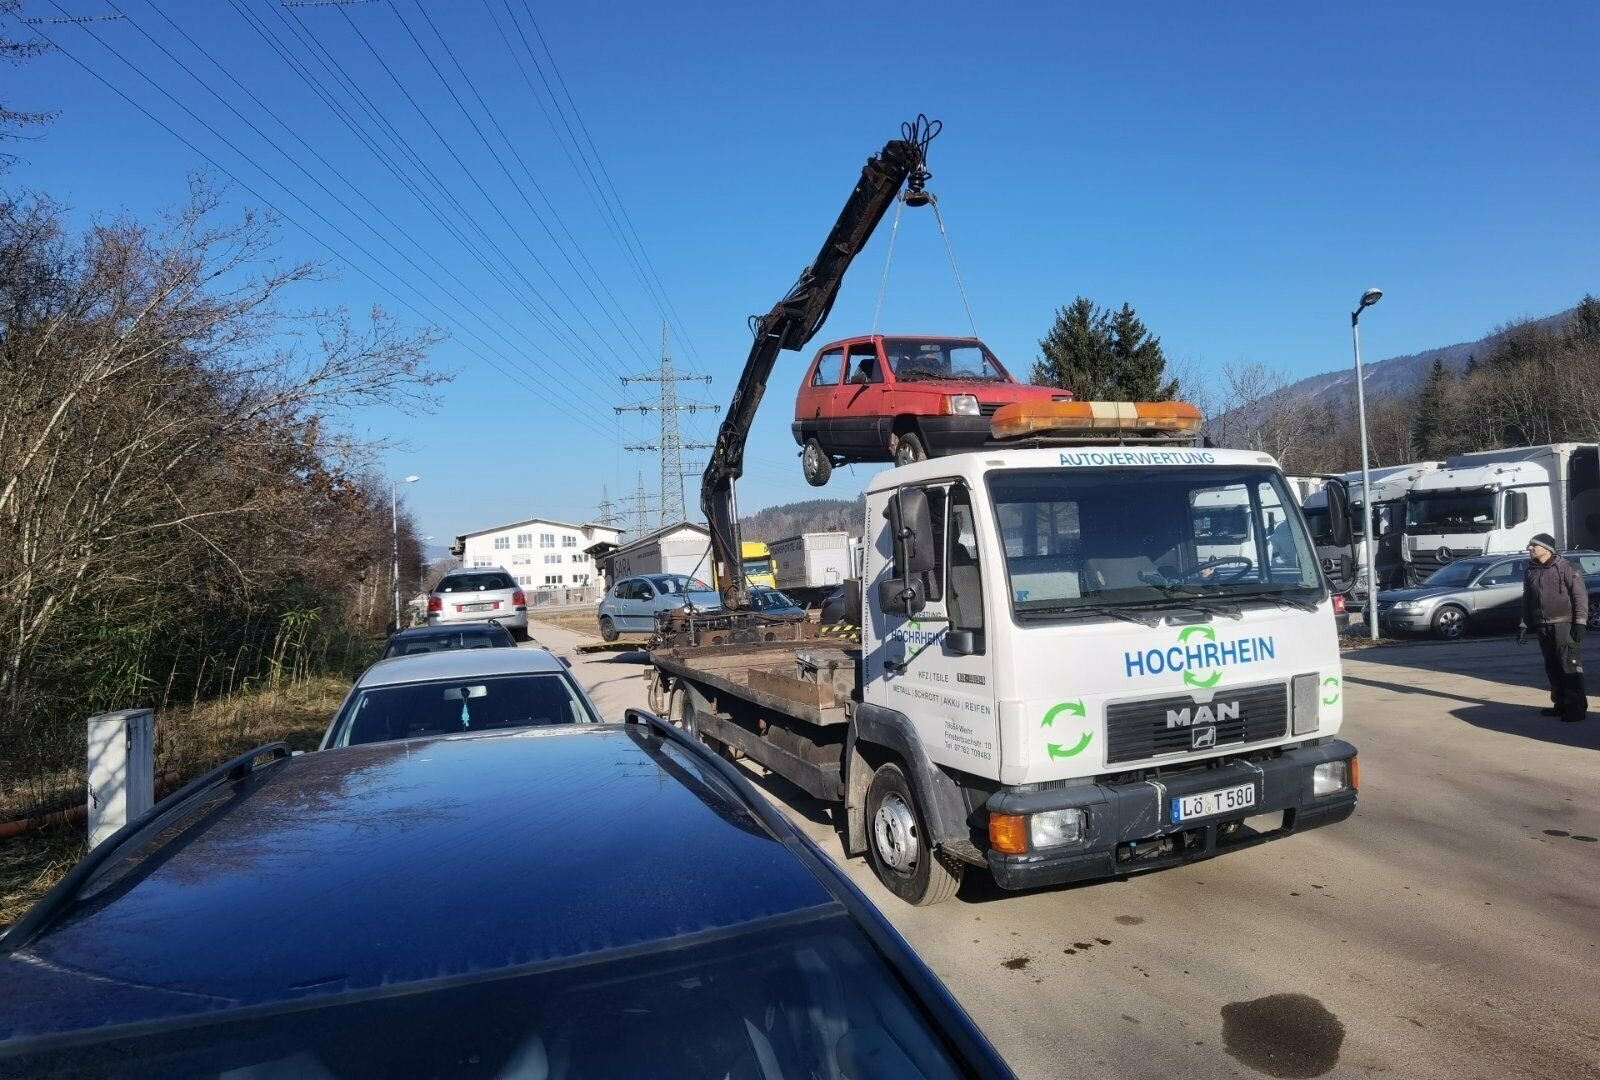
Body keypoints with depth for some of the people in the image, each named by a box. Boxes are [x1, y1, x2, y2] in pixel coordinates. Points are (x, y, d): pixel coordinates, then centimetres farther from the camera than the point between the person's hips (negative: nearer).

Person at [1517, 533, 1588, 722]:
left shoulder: (1565, 568, -5)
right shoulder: (1530, 572, 13)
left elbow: (1580, 595, -8)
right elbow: (1527, 601, 18)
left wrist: (1580, 623, -14)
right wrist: (1524, 626, 14)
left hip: (1564, 625, -6)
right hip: (1542, 627, 6)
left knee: (1570, 665, -7)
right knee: (1552, 668, 10)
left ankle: (1576, 706, -4)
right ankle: (1560, 704, 19)